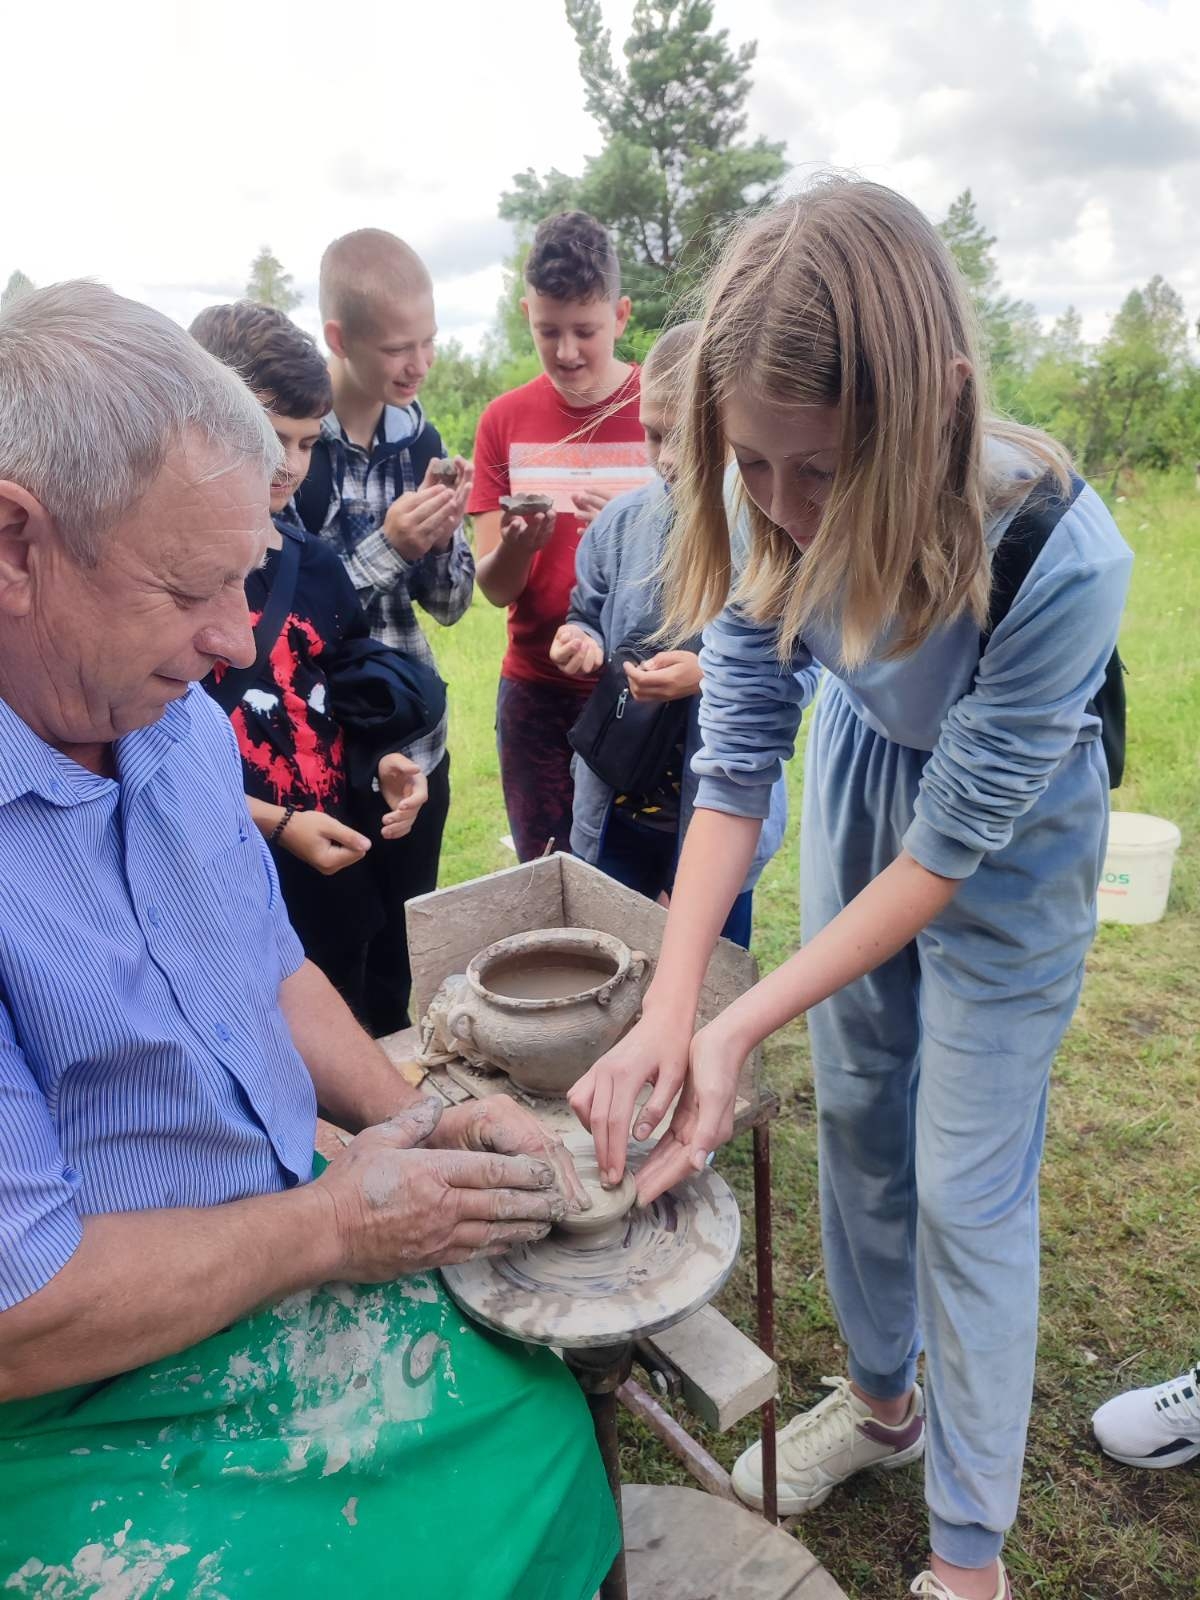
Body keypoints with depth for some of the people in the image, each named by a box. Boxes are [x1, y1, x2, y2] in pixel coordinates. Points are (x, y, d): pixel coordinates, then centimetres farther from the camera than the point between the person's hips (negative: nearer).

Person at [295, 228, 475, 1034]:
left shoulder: (420, 435, 4)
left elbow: (451, 601, 7)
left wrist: (442, 532, -12)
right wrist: (388, 547, -20)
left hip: (416, 747, 5)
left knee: (402, 967, 17)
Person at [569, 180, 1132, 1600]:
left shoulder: (1059, 560, -36)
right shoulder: (771, 508, -24)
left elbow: (951, 843, -29)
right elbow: (736, 753, -21)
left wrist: (738, 1029, -31)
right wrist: (666, 1014, -29)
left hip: (1006, 835, -4)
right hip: (856, 776, 5)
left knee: (967, 1193, 3)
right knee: (855, 1113, 17)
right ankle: (880, 1398, 46)